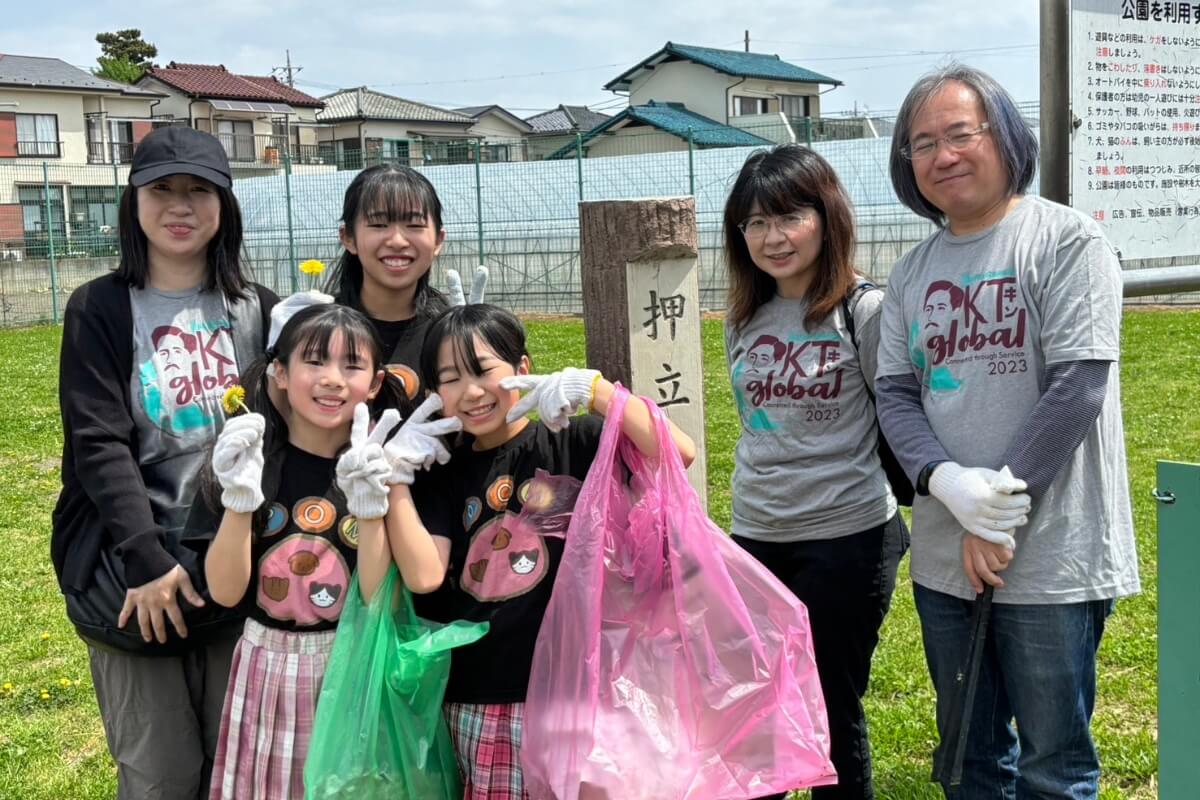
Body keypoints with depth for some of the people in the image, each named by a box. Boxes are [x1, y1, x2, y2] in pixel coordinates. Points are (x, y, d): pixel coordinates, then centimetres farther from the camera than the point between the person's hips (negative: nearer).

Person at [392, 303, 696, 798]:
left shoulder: (572, 442, -4)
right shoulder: (444, 476, 8)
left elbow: (678, 454, -19)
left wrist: (596, 389, -24)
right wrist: (393, 480, -9)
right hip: (481, 702, 4)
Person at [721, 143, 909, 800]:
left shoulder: (864, 312, -12)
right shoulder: (745, 317, 7)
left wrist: (901, 514, -6)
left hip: (844, 540, -6)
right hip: (754, 536, 6)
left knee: (831, 708, 6)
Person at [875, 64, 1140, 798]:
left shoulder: (1067, 241, -6)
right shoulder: (912, 272, 10)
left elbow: (1076, 387, -14)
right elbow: (896, 393, 5)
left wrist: (1000, 519, -14)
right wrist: (946, 483, -15)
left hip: (1051, 555, -5)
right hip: (945, 556, 6)